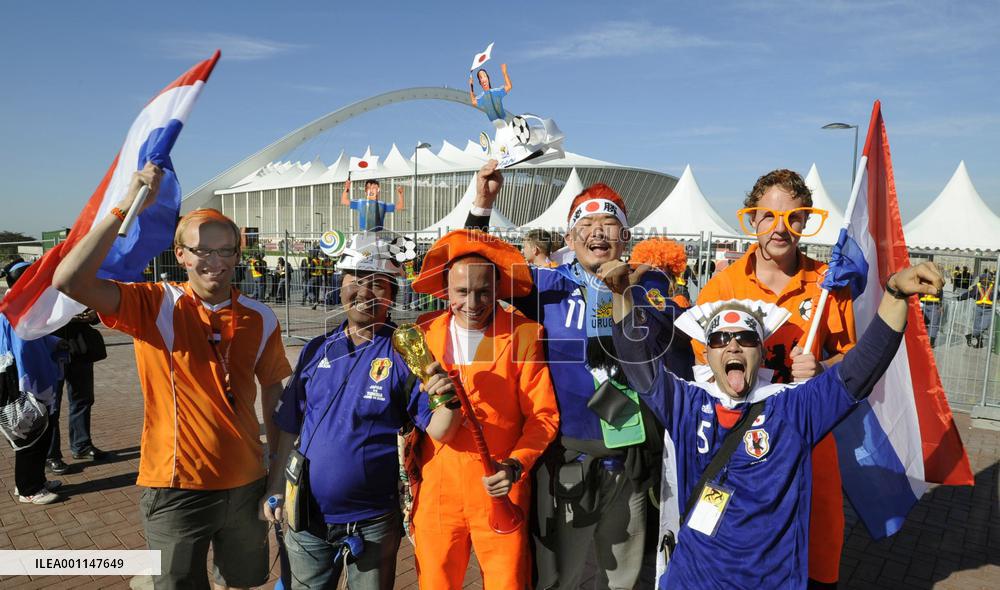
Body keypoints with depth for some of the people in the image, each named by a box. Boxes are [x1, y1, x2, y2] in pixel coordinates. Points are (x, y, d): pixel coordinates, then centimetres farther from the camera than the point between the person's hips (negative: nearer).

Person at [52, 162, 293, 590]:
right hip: (176, 488, -3)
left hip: (246, 483, 3)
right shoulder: (154, 306, -10)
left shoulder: (259, 318, -2)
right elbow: (69, 281, -24)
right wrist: (127, 206, -26)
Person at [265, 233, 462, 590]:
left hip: (374, 521, -3)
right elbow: (290, 428, 9)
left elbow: (439, 431, -15)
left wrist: (451, 400, -34)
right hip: (307, 517, 3)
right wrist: (275, 489, 6)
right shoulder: (316, 351, 2)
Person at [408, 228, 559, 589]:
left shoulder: (523, 336, -7)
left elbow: (543, 415, -5)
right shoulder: (423, 333, 1)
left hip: (499, 494, -2)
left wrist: (515, 465, -17)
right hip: (435, 492, 2)